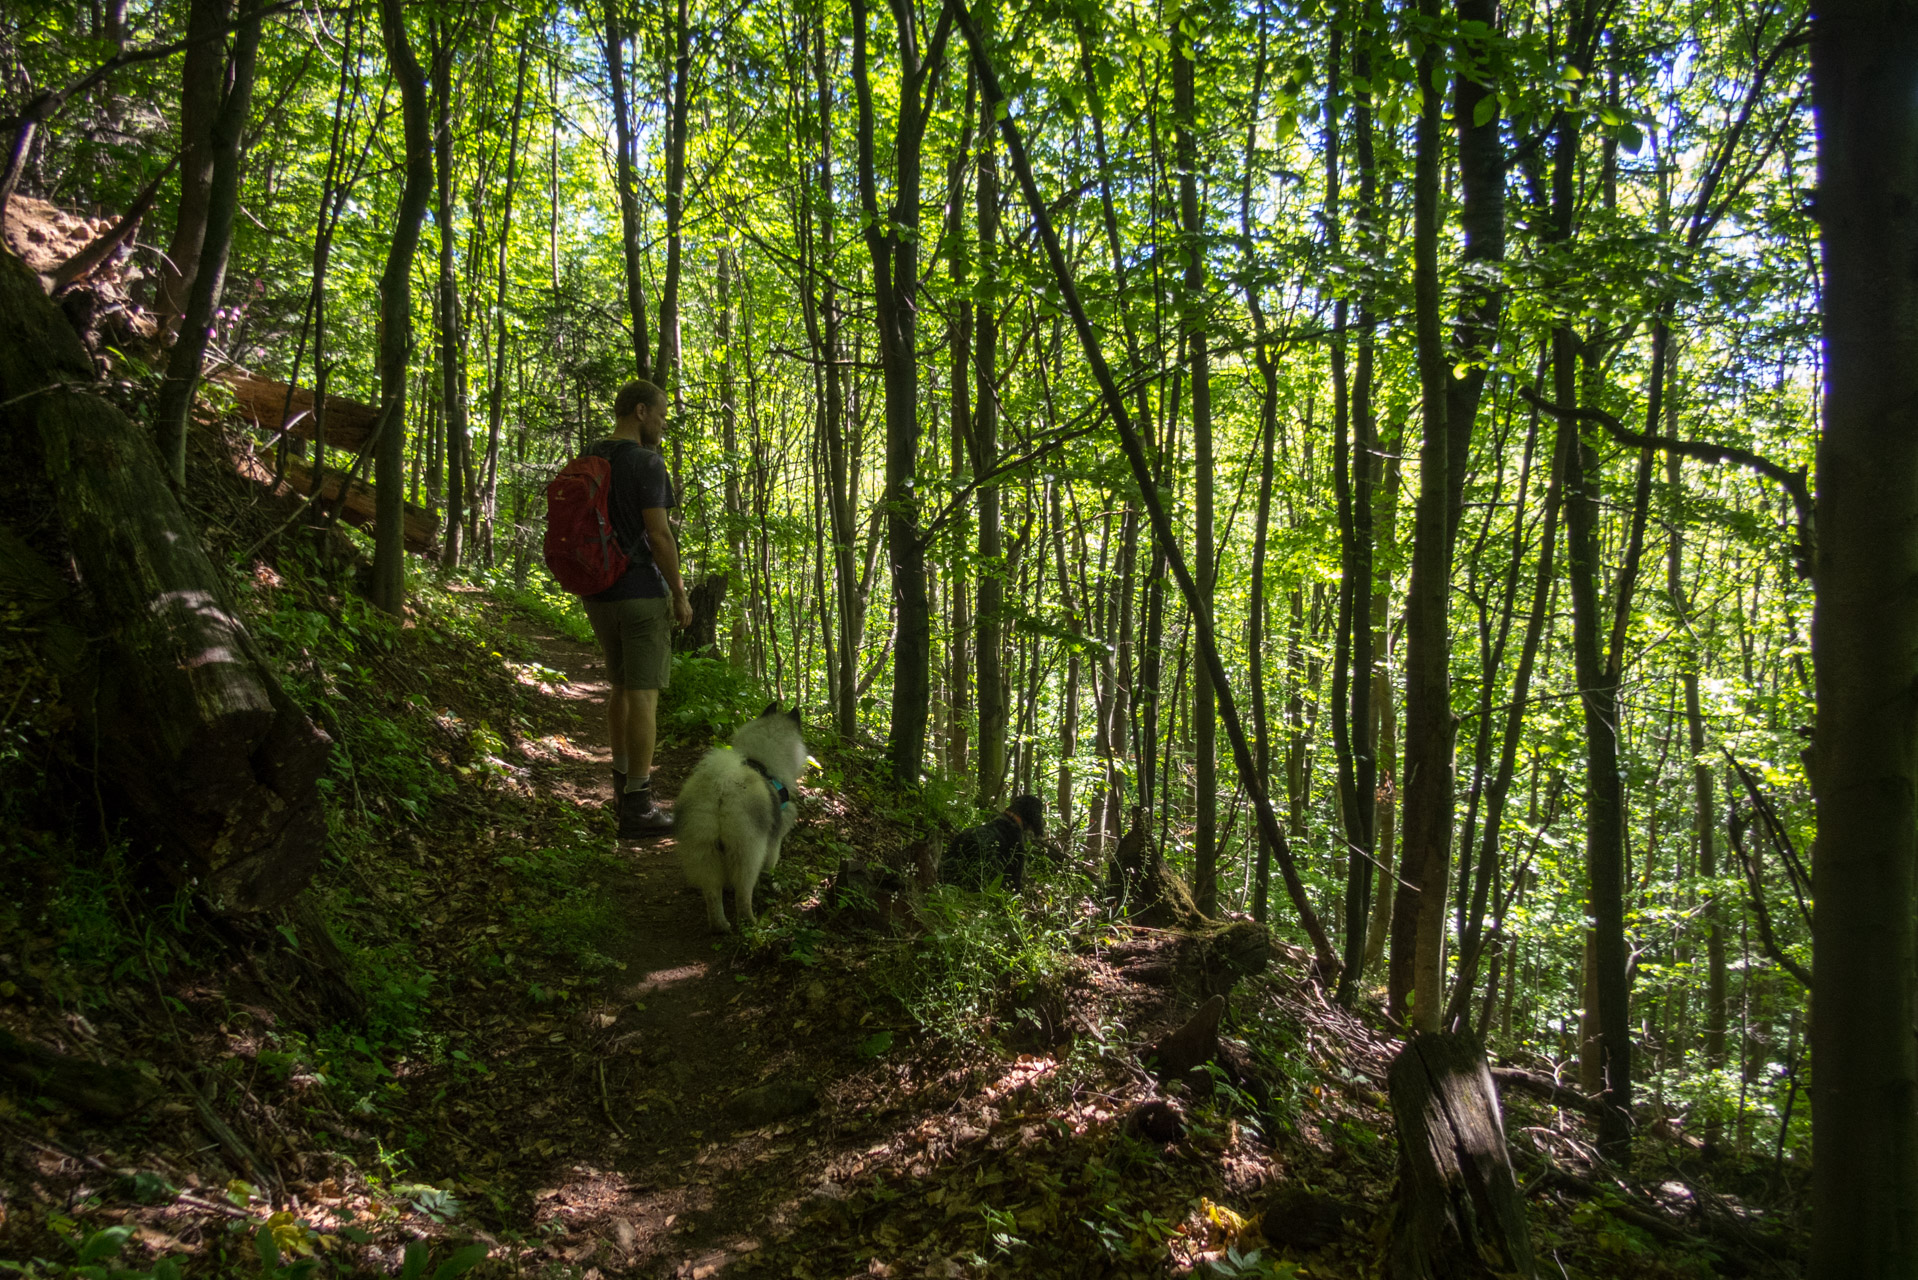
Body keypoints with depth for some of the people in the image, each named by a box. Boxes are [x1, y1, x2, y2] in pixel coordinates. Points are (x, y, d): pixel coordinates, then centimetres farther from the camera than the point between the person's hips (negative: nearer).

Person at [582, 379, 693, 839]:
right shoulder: (647, 463, -16)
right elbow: (659, 535, -20)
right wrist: (680, 595, -11)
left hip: (599, 593, 8)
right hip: (642, 594, -8)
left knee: (622, 683, 23)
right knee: (643, 694, -5)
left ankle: (625, 776, 35)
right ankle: (637, 808, -5)